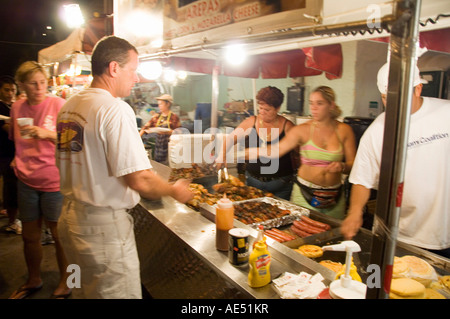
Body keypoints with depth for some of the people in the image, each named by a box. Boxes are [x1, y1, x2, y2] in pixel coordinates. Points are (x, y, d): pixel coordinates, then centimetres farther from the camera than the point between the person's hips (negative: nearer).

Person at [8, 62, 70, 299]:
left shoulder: (58, 104, -10)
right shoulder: (17, 108, 6)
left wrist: (48, 134, -26)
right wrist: (19, 159, 11)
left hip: (54, 181, -5)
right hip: (26, 181, 5)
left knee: (59, 235, 7)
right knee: (29, 236, 17)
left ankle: (65, 281, 28)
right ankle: (33, 281, 38)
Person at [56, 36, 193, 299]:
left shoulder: (69, 106, 8)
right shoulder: (116, 109, -20)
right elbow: (140, 181, -24)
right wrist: (175, 190, -6)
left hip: (70, 217, 9)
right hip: (104, 226, -9)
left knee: (84, 291, 24)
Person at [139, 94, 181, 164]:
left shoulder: (174, 117, -3)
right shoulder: (157, 116, 10)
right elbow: (146, 126, 9)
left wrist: (167, 131, -20)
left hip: (169, 144, -5)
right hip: (158, 144, 5)